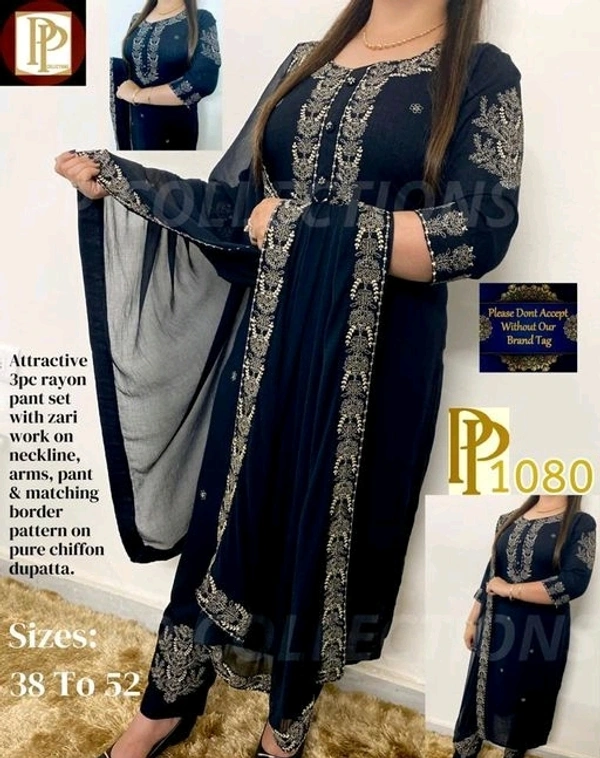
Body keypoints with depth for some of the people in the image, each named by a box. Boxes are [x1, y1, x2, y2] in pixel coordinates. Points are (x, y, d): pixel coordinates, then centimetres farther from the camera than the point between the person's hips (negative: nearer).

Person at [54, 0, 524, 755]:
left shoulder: (481, 75, -3)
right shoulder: (306, 62, 11)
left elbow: (476, 233, -18)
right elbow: (233, 204, 9)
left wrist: (301, 224, -16)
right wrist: (114, 181, 6)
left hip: (372, 362, -3)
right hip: (266, 344, 4)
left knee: (325, 531, 12)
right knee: (226, 515, 14)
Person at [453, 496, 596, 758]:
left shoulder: (581, 524, -9)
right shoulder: (508, 520, 6)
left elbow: (574, 582, -20)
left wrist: (510, 590, -17)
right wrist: (472, 620, 12)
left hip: (541, 633, -3)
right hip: (496, 627, 3)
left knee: (525, 704, 13)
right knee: (478, 695, 9)